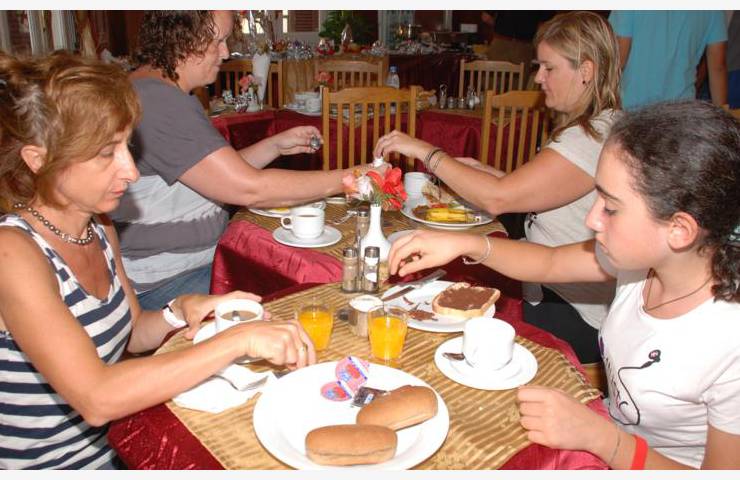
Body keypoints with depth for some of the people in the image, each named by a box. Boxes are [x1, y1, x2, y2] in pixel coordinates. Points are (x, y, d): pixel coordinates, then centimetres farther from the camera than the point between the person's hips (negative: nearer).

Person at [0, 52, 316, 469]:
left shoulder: (98, 228, -1)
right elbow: (96, 398, -32)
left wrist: (180, 311, -10)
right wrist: (239, 339, -33)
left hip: (112, 445, 6)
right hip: (55, 464, -6)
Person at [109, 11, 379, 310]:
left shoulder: (165, 94, 12)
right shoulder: (156, 102, -23)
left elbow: (220, 173, 15)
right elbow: (249, 189, -26)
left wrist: (276, 146, 2)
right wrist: (346, 179, -18)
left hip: (203, 259, 10)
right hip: (161, 284, -10)